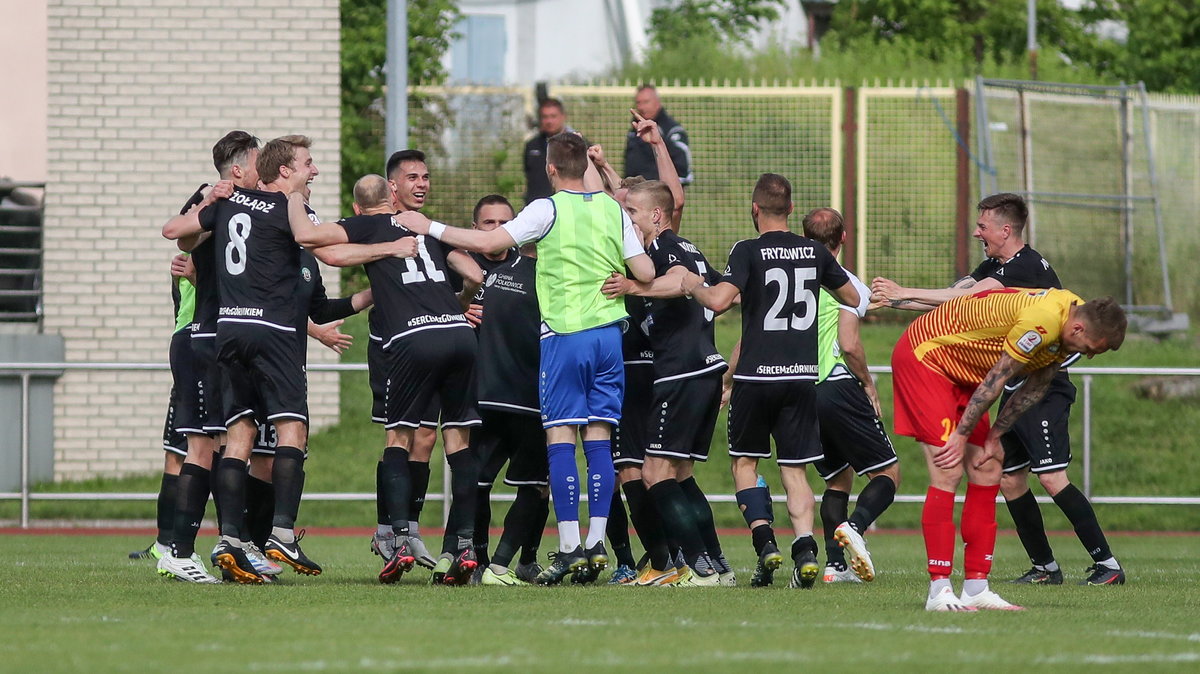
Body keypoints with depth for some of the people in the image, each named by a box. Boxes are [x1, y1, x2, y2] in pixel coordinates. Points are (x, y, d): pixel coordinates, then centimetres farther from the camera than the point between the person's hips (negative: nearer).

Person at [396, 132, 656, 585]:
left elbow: (487, 243, -12)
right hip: (608, 332, 5)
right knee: (599, 436, 5)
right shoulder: (613, 210, 8)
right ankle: (596, 542, 2)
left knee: (560, 436, -3)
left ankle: (569, 547, -9)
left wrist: (430, 227, -2)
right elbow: (646, 273, 4)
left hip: (564, 335, -5)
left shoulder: (547, 210, -6)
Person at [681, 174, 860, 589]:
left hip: (756, 375, -3)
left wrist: (693, 287, 2)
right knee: (794, 470, 6)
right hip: (802, 375, 3)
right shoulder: (815, 252, 7)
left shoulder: (749, 252, -7)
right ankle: (805, 550, -12)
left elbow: (719, 301, -19)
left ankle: (765, 543, -5)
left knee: (745, 461, 12)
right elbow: (853, 299, 20)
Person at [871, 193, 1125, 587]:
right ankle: (1045, 567, 14)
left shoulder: (1027, 267, -18)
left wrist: (906, 294, -19)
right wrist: (893, 301, 1)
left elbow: (967, 298, -24)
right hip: (1014, 388, 10)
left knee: (1051, 478, -16)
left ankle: (1107, 565, -13)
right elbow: (954, 297, 10)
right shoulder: (993, 266, 11)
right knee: (1009, 480, 6)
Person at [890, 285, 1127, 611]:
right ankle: (939, 590, -17)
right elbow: (995, 380, -23)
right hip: (924, 355, -10)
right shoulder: (1041, 323, -32)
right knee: (948, 472, -17)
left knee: (987, 472, 4)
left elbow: (1035, 388, 8)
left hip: (959, 370, 10)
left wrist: (994, 436, 5)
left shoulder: (1071, 318, -1)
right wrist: (962, 435, -14)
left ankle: (976, 587, 6)